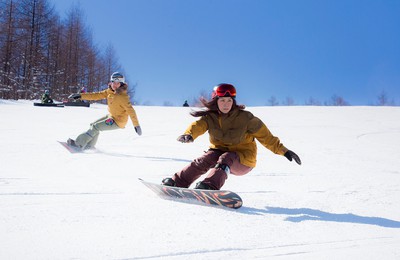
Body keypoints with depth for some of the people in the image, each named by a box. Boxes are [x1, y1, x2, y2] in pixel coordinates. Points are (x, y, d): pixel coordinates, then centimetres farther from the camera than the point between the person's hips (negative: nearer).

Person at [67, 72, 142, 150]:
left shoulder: (122, 97, -25)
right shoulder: (109, 92, -1)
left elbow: (130, 110, -28)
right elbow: (97, 95, 0)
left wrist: (136, 125, -32)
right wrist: (81, 96, -6)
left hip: (118, 121, -9)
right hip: (111, 116, 9)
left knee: (95, 127, -12)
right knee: (93, 124, 17)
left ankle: (79, 144, -5)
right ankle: (89, 146, 30)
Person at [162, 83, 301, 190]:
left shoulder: (244, 117, -12)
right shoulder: (210, 117, -6)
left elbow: (264, 135, -11)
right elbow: (198, 125, -25)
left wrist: (283, 151, -16)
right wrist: (188, 134, -48)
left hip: (244, 159, -3)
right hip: (220, 151, 3)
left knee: (225, 159, -33)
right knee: (206, 159, -26)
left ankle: (210, 186, -51)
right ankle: (178, 182, -24)